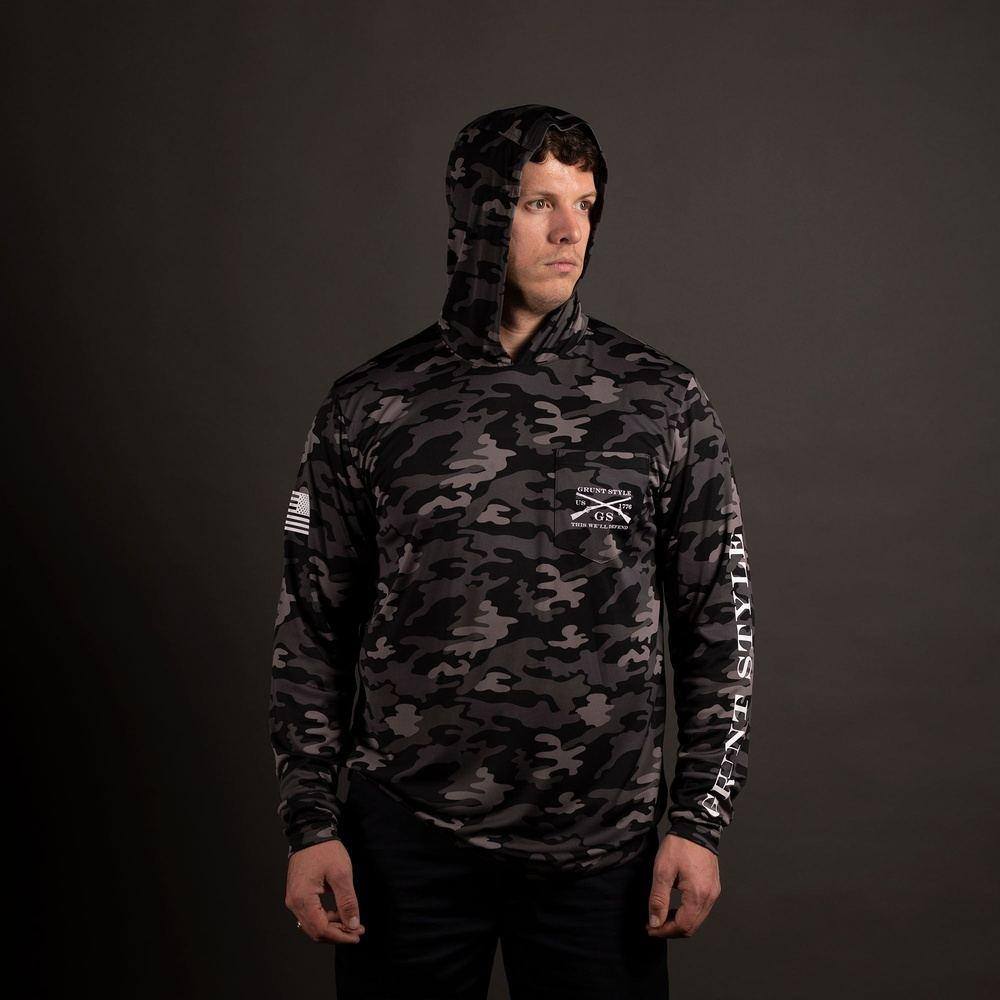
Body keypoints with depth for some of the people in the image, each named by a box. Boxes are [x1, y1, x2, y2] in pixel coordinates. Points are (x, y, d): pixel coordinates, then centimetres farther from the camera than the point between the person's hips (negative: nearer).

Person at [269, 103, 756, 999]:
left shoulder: (664, 404, -1)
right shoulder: (368, 410, 0)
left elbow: (720, 622, 2)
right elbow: (313, 625, 4)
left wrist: (699, 822, -1)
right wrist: (310, 824, 0)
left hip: (600, 845, 0)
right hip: (408, 834, 0)